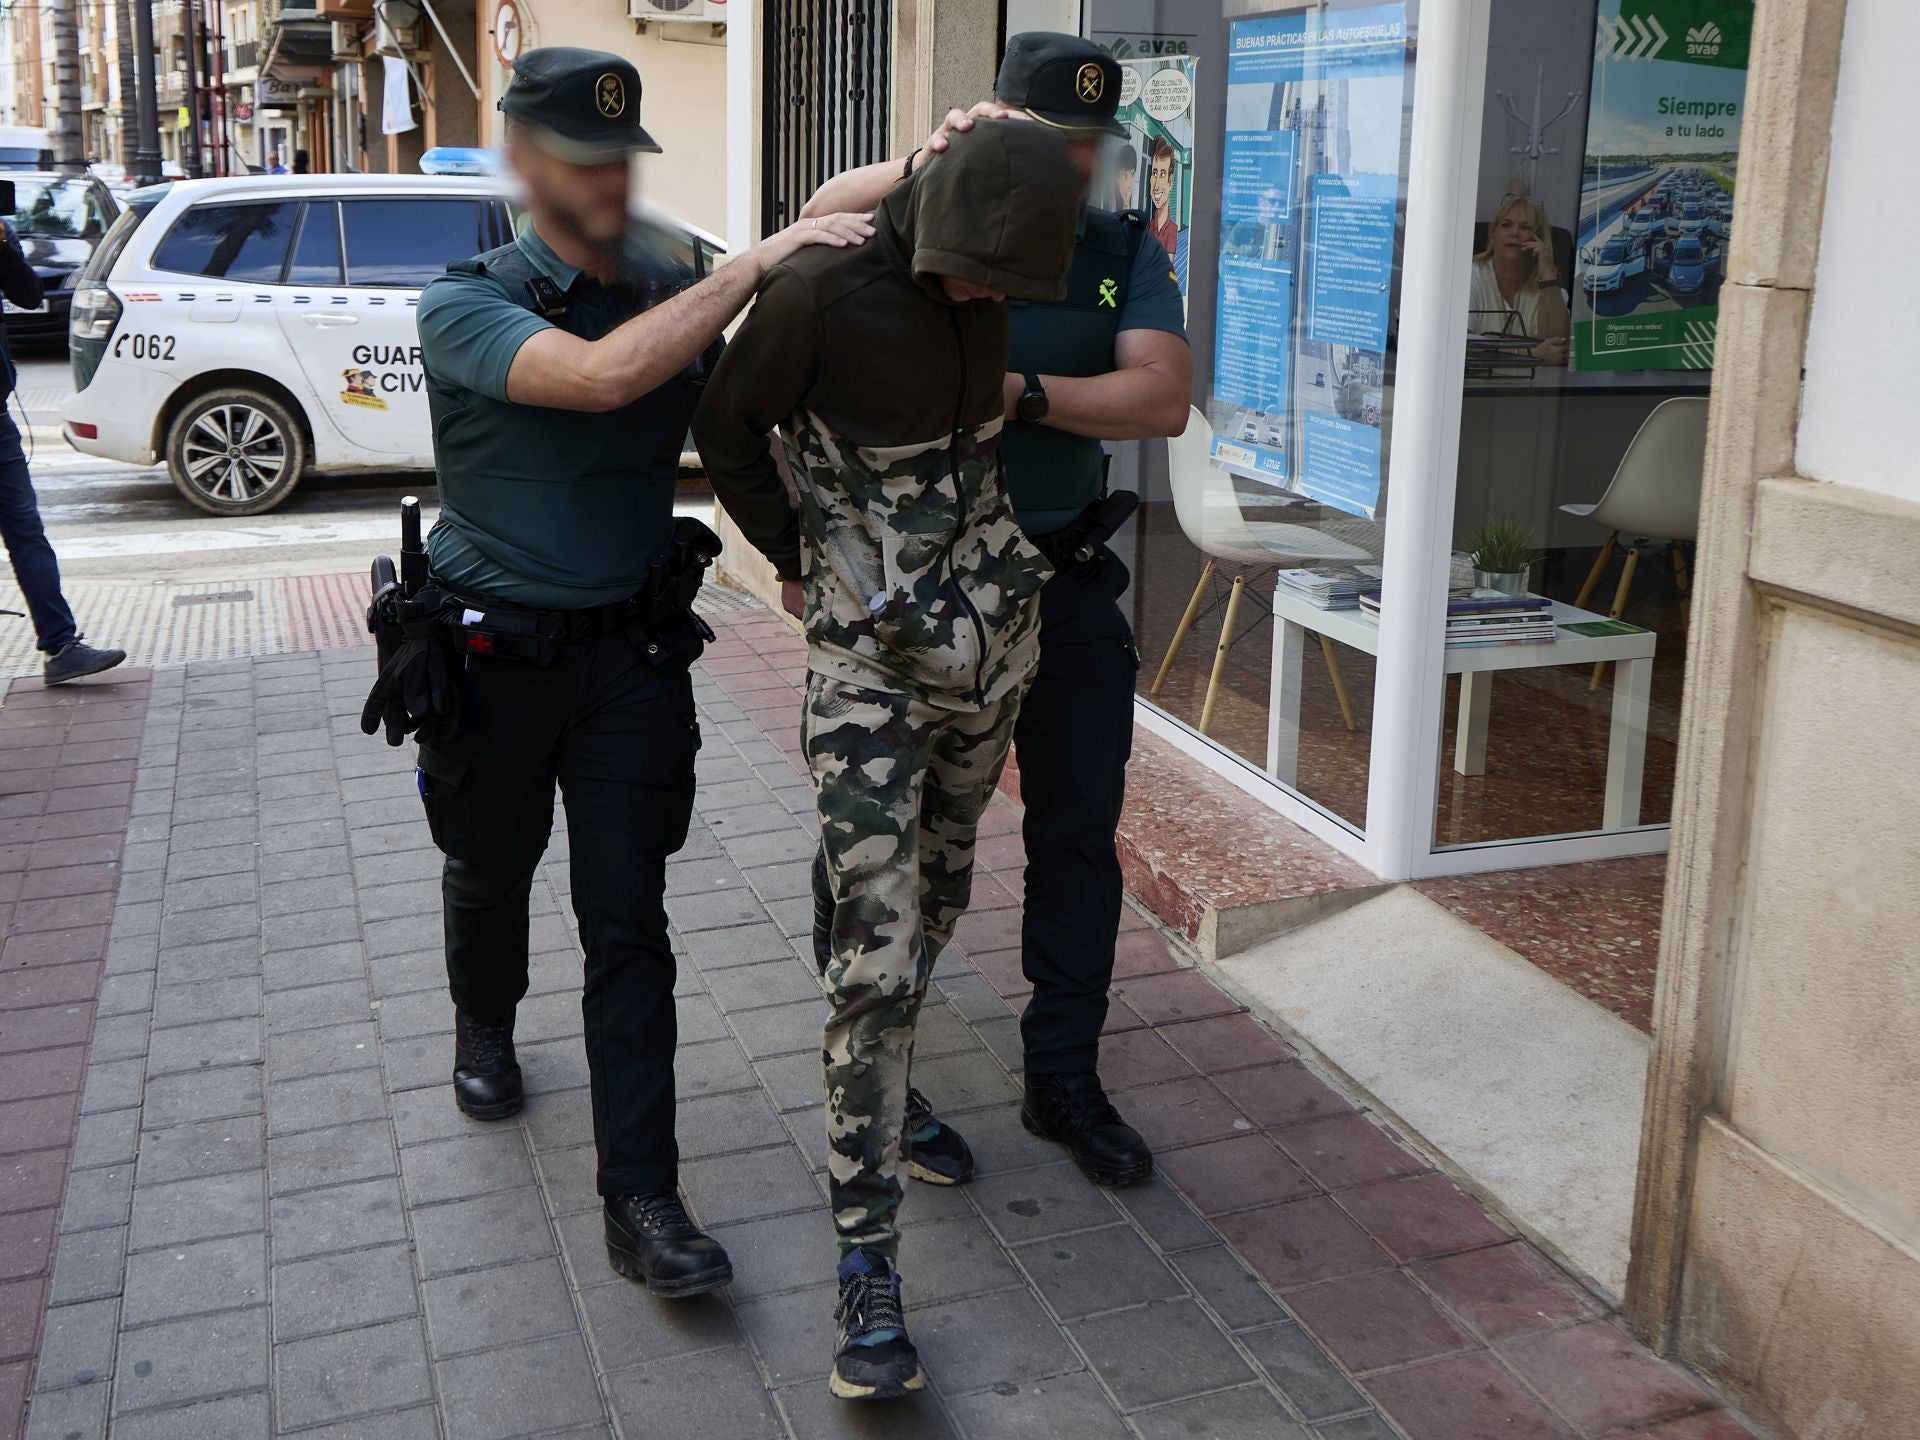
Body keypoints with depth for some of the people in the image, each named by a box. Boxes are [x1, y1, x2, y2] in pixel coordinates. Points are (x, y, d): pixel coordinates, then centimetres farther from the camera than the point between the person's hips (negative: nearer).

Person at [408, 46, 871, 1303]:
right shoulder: (467, 305, -13)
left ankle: (642, 1201, 3)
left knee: (629, 924, -2)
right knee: (489, 874, 21)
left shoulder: (677, 295, 0)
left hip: (632, 651, 1)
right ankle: (485, 1032, 53)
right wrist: (758, 264, -30)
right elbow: (602, 375, -32)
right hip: (495, 656, -1)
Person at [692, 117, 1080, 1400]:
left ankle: (890, 1085, 45)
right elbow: (730, 429, -3)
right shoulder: (826, 287, -17)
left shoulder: (997, 287, -1)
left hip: (997, 634, 6)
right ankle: (868, 1269, 0)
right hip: (871, 659, -5)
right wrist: (804, 564, 5)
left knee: (941, 894, 19)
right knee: (876, 949, -8)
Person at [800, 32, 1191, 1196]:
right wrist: (922, 170, -37)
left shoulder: (1124, 252, 3)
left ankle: (1064, 1080, 28)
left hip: (1067, 585, 3)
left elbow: (1163, 400, -12)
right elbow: (819, 226, -24)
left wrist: (1023, 391, -23)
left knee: (1079, 833, 11)